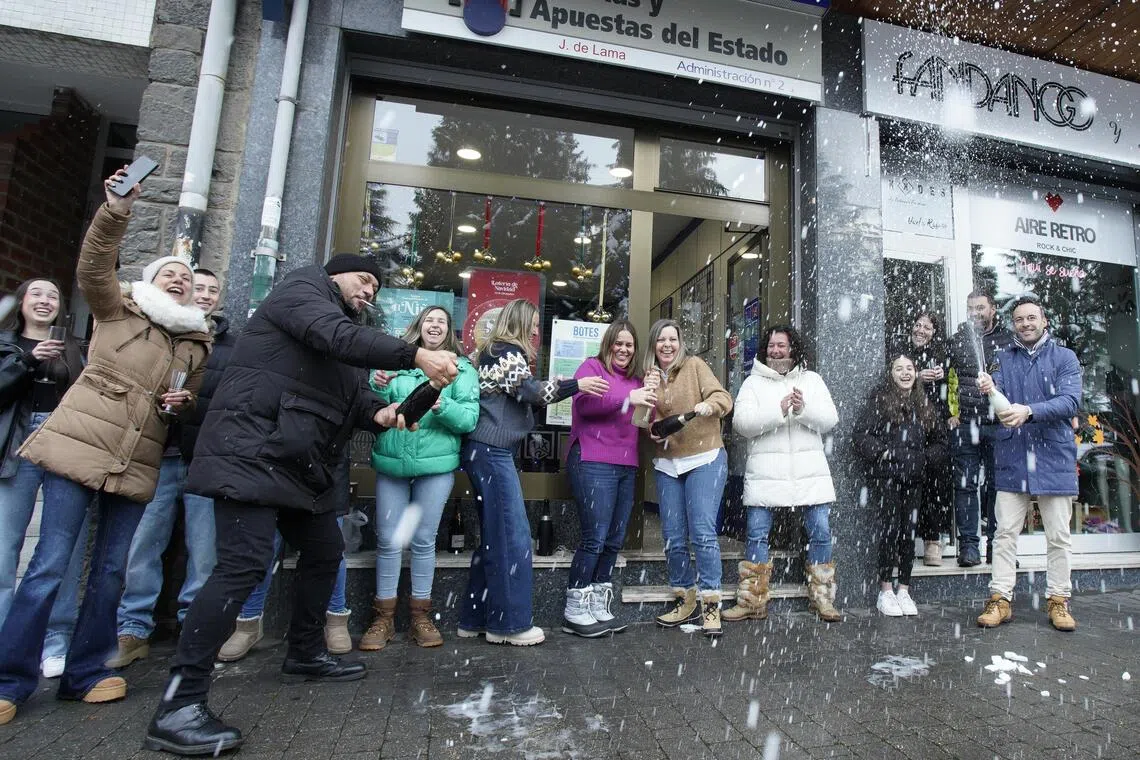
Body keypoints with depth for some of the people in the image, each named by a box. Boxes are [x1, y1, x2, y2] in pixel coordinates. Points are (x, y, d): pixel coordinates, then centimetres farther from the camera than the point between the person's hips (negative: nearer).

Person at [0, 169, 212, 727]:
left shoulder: (198, 345, 13)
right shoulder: (117, 311, 5)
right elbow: (92, 268, -14)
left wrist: (183, 405, -2)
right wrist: (116, 212, -28)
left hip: (136, 465, 3)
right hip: (77, 448, -3)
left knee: (110, 570, 7)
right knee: (49, 566, -3)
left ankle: (84, 673, 19)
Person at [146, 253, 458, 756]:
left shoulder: (343, 332, 23)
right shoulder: (304, 287, -3)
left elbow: (351, 397, 14)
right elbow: (339, 337, -25)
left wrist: (380, 414, -8)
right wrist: (417, 356, -32)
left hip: (299, 463, 10)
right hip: (253, 449, -10)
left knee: (325, 551, 16)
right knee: (244, 564, -16)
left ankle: (305, 654, 33)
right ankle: (178, 707, -5)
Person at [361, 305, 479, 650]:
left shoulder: (462, 369, 3)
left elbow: (470, 418, -5)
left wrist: (442, 407, -22)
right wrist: (379, 389, -16)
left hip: (436, 464, -1)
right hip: (391, 461, 2)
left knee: (424, 540, 8)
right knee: (388, 541, 7)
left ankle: (420, 615, 24)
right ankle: (383, 617, 23)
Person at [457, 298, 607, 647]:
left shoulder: (495, 352, 21)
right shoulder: (508, 351, -7)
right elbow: (531, 391, -17)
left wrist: (563, 385, 16)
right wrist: (576, 385, -12)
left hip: (487, 450, 10)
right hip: (492, 452, -10)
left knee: (495, 536, 13)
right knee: (512, 536, -4)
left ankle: (475, 619, 21)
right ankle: (509, 623, 6)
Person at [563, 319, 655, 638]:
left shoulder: (634, 378, 21)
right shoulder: (592, 367, 1)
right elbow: (584, 401, -18)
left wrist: (650, 393, 9)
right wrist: (627, 398, -23)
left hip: (626, 467, 8)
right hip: (593, 464, -7)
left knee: (614, 540, 9)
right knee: (595, 538, -8)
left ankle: (598, 607, 21)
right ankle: (574, 610, 6)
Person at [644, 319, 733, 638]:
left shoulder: (695, 365, -1)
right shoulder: (650, 376, 11)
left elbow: (723, 397, -9)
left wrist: (708, 405, -29)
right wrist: (652, 431, -7)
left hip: (704, 459, -4)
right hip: (667, 464, 5)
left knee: (703, 533, -10)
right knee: (673, 538, 7)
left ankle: (710, 605, 2)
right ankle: (685, 601, 22)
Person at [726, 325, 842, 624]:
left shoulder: (812, 379, 13)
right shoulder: (753, 382, 6)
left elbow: (830, 420, 3)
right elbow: (741, 423, -7)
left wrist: (804, 409, -17)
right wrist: (778, 411, -19)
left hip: (810, 471, 2)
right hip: (765, 472, -2)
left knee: (820, 533, 4)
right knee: (757, 534, -1)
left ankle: (822, 599, 22)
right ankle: (752, 602, 11)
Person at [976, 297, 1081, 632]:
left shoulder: (1064, 358, 4)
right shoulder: (1005, 358, 10)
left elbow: (1070, 401, -11)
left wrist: (1029, 411, -28)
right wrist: (990, 389, -26)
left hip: (1054, 458, -1)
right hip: (1012, 459, 1)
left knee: (1058, 536, 7)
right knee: (1005, 533, 2)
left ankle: (1059, 601, 20)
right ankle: (1000, 600, 8)